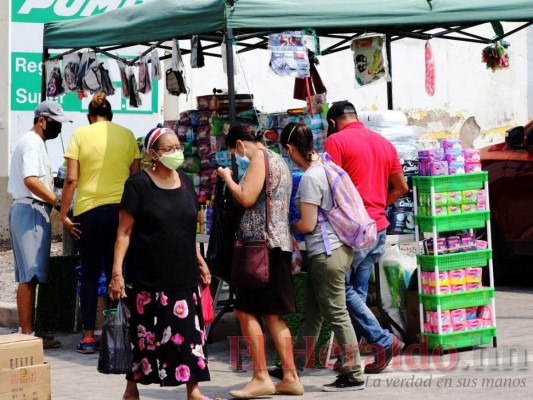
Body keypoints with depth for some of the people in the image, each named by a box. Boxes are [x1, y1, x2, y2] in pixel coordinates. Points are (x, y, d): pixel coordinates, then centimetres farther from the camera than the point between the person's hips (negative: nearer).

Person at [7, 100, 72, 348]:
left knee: (28, 277, 10)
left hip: (27, 211, 11)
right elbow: (30, 180, -23)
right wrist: (57, 202, -23)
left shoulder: (32, 142, 22)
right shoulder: (32, 142, -10)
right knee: (30, 277, -11)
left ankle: (26, 333, 13)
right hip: (31, 211, -11)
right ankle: (27, 335, -11)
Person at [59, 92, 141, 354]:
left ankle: (88, 337, 3)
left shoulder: (80, 134, -1)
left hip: (89, 210, -2)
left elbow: (71, 179, -6)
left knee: (89, 275, 4)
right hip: (121, 209, 2)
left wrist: (64, 214, -2)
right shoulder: (127, 135, 7)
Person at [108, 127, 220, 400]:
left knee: (190, 331, 2)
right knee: (144, 335, 2)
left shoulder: (185, 182, 10)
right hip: (147, 277, -5)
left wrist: (200, 262, 16)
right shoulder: (138, 185, -7)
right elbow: (124, 232, -9)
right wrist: (117, 272, -15)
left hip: (183, 275, 5)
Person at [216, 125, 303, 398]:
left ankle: (261, 378, -9)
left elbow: (246, 198, -16)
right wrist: (233, 179, 20)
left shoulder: (259, 157, -7)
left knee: (246, 311, -7)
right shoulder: (279, 161, 22)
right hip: (278, 245, 10)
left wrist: (227, 177, -1)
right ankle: (290, 377, 8)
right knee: (273, 315, 10)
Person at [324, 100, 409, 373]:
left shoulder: (336, 140, -5)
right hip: (379, 228, 7)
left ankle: (382, 340, -10)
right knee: (358, 291, 11)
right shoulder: (384, 143, 15)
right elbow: (401, 187, 18)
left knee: (341, 288, -1)